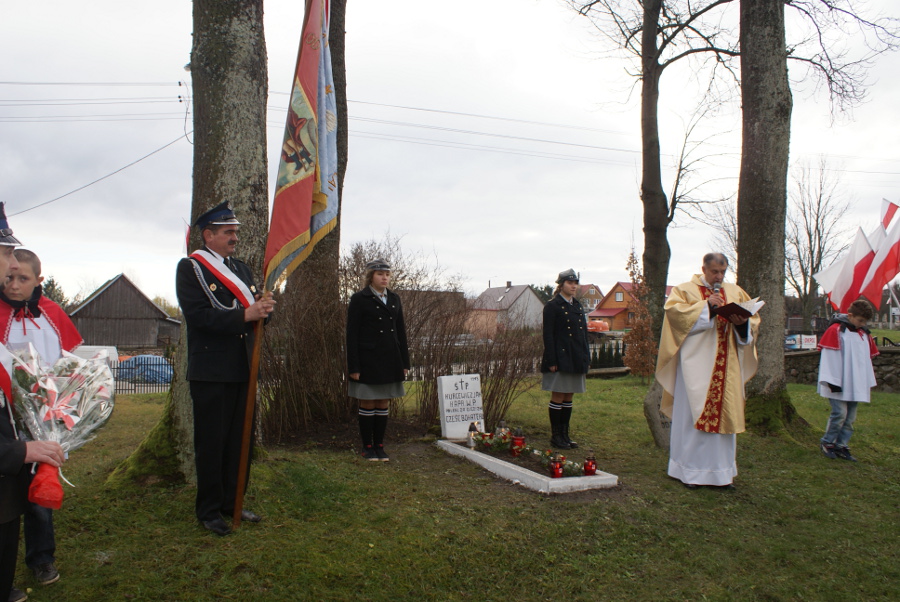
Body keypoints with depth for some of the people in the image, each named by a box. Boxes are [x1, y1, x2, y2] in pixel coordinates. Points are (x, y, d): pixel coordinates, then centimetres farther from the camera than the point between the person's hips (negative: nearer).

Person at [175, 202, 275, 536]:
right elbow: (198, 315, -18)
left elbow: (255, 308, 12)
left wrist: (264, 307, -12)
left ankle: (232, 502, 25)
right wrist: (245, 315, -25)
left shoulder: (241, 269, 17)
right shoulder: (190, 268, -5)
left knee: (239, 441, 12)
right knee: (211, 443, 2)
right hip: (210, 373, -6)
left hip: (242, 370, 7)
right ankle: (209, 510, 15)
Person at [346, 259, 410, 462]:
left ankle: (379, 445, 20)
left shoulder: (394, 299, 11)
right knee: (368, 404, 4)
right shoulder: (359, 299, -5)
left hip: (390, 361, 5)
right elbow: (352, 335, -7)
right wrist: (353, 367, -13)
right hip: (368, 361, -5)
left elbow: (401, 332, 14)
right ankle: (367, 447, 15)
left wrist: (405, 362, 9)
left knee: (384, 404, 10)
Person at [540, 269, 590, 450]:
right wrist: (551, 361, -17)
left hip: (576, 360, 7)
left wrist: (586, 358, 11)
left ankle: (565, 435, 19)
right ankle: (555, 436, 7)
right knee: (558, 397, -2)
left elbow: (584, 334, 18)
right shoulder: (552, 306, -7)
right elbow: (548, 335, -11)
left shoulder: (578, 306, 15)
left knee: (568, 397, 11)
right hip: (560, 358, -7)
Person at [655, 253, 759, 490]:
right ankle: (689, 470, 7)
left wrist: (742, 322, -11)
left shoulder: (735, 292, 14)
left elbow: (753, 321, 11)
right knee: (693, 414, -2)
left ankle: (723, 471, 16)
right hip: (696, 364, -4)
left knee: (724, 414, 7)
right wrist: (707, 306, -17)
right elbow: (674, 310, -14)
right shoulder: (685, 290, 3)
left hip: (726, 366, 4)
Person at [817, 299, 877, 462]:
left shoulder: (865, 335, 13)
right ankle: (827, 443, 8)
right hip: (839, 385, -7)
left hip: (856, 386, 7)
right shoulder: (836, 330, -9)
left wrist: (869, 382, 19)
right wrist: (832, 381, -15)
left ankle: (841, 446, 15)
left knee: (850, 418, 7)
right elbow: (828, 357, -12)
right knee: (840, 414, -9)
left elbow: (867, 360, 21)